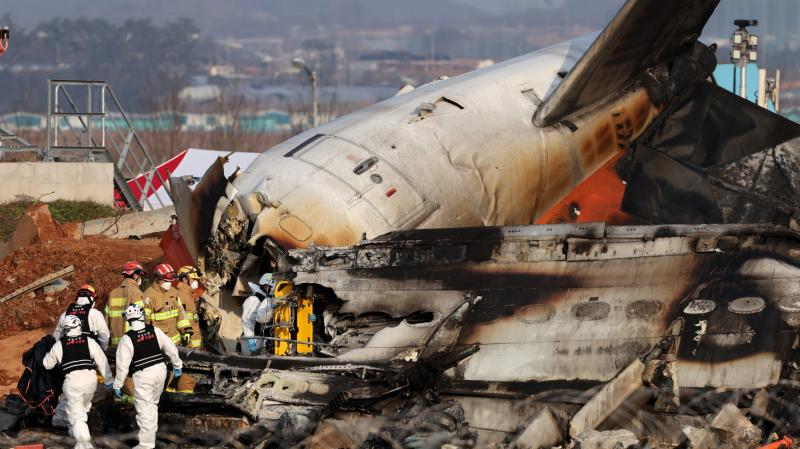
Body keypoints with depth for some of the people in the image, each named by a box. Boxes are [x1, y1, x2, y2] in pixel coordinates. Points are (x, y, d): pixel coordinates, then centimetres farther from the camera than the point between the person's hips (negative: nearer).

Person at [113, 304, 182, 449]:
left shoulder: (127, 338, -12)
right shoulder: (154, 331, 0)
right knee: (153, 404, 23)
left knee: (145, 410, -2)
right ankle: (150, 436, 33)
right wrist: (177, 365, 21)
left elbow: (122, 364, -10)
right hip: (160, 371, 5)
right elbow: (170, 348, 6)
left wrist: (117, 385, -2)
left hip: (143, 376, -5)